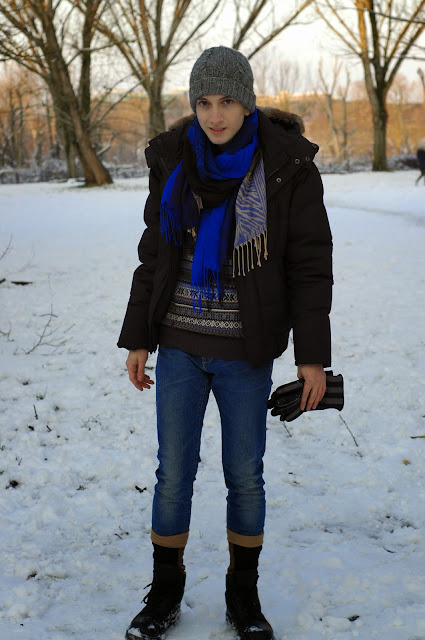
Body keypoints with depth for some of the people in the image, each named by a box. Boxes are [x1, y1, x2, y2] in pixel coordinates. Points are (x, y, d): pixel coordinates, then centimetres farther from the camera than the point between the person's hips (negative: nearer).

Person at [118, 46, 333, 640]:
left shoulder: (287, 165, -10)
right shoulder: (174, 160, -1)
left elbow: (310, 264, -7)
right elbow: (155, 252, 6)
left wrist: (313, 354, -10)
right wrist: (138, 338, 5)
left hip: (246, 350, -2)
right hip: (180, 344, 2)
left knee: (245, 476, 8)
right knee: (173, 473, 7)